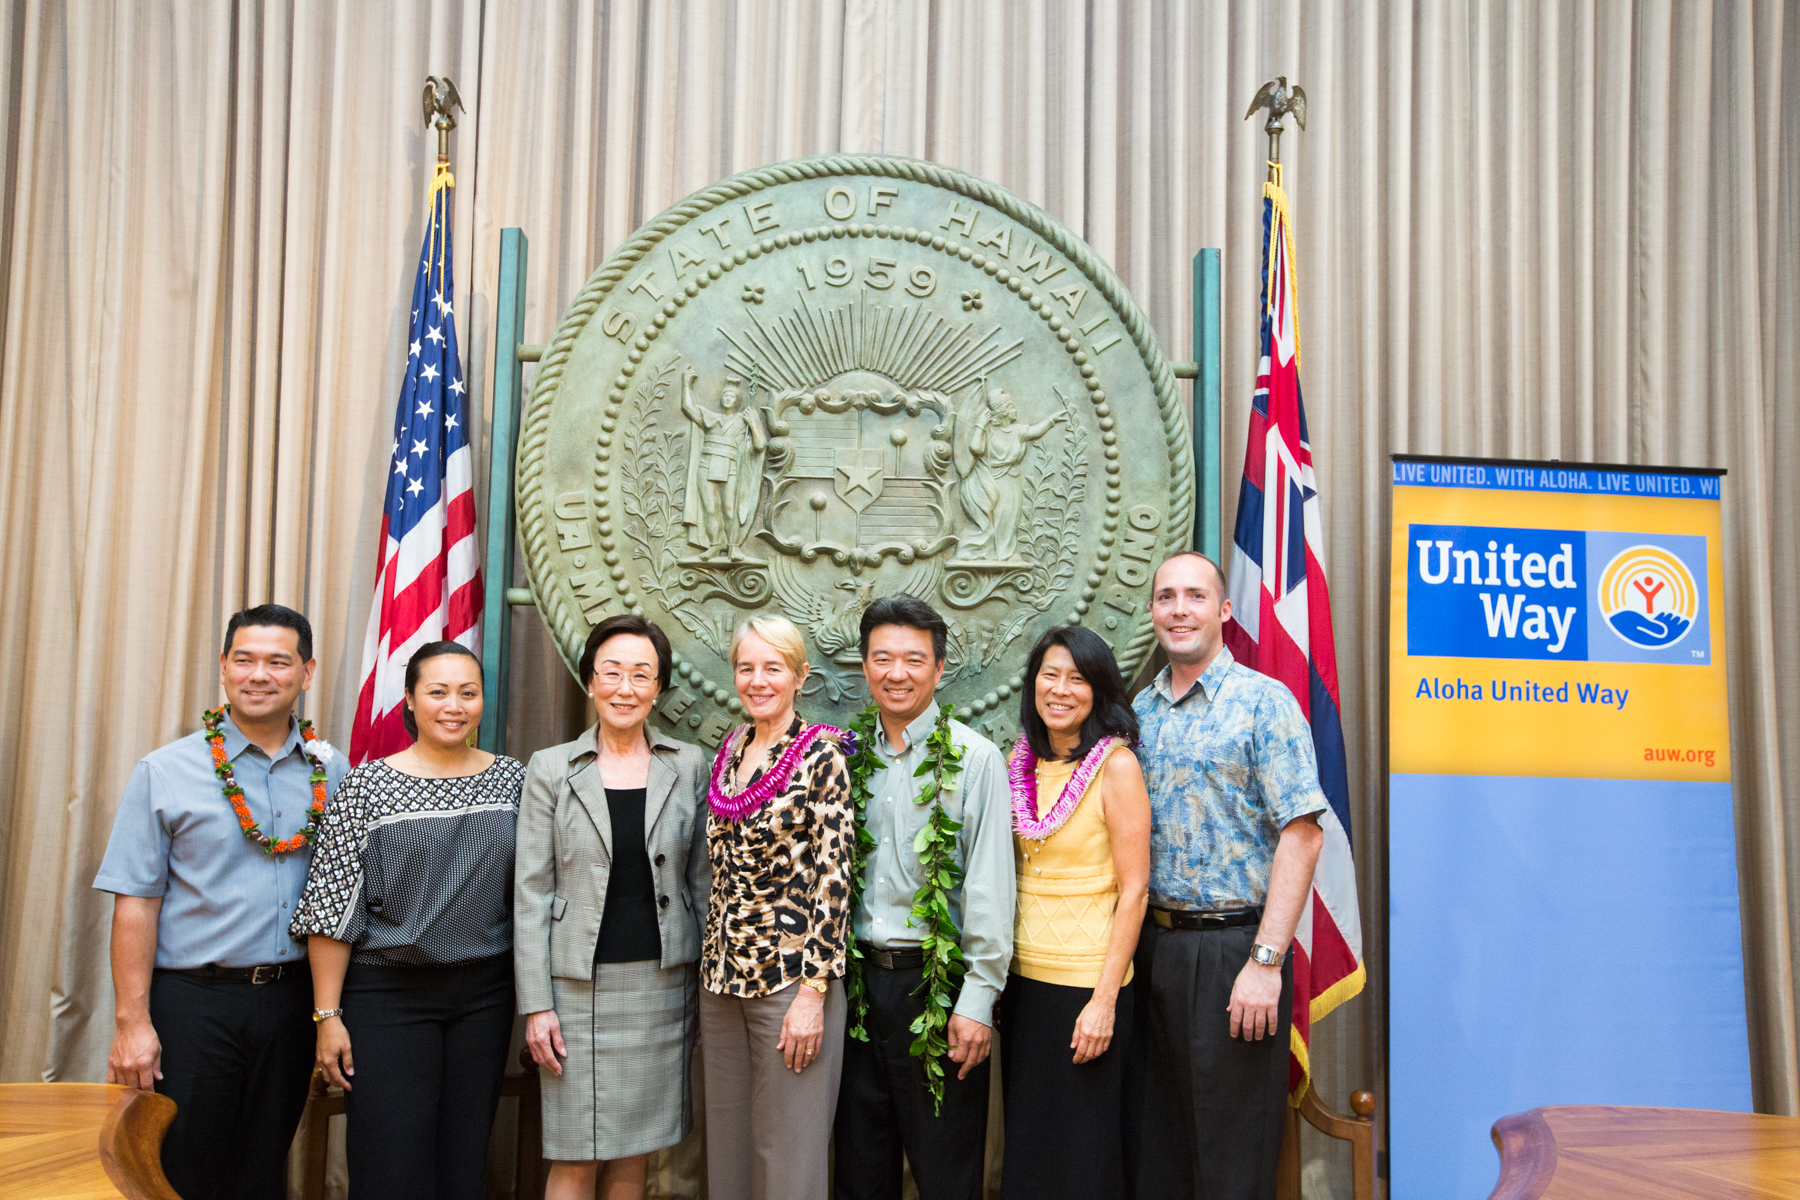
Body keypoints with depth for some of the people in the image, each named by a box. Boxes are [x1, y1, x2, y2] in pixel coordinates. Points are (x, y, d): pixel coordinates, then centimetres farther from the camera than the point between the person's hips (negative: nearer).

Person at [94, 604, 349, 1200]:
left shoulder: (334, 774, 5)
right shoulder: (165, 773, -3)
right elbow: (136, 903, -5)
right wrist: (132, 1023, -10)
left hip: (291, 1002, 3)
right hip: (192, 1001, -2)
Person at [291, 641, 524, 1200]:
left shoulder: (513, 779, 4)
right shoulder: (367, 786, -4)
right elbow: (332, 909, -5)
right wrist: (327, 1016, -8)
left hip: (485, 992, 3)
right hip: (389, 992, -3)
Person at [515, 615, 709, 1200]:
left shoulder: (689, 766, 4)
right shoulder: (551, 769, 0)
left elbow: (701, 880, 8)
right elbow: (531, 893, -1)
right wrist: (536, 1004, -6)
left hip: (662, 987, 2)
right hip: (580, 987, -2)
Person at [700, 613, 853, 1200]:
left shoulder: (821, 756, -10)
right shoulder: (730, 751, 10)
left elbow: (834, 877, -13)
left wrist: (814, 992, -17)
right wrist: (711, 967, 14)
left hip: (790, 977, -6)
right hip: (722, 975, 6)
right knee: (728, 1145, 15)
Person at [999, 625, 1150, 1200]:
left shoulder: (1116, 765, -10)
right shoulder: (1020, 764, 6)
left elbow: (1133, 890, -11)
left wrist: (1104, 1000, -15)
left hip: (1086, 980, -5)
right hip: (1022, 975, 5)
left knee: (1080, 1152, 6)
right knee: (1025, 1139, 15)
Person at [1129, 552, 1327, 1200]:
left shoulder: (1264, 702, -8)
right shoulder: (1141, 710, 10)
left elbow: (1301, 834, -14)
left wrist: (1266, 962, -19)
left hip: (1233, 947, -6)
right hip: (1155, 944, 6)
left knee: (1232, 1147, 5)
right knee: (1158, 1137, 16)